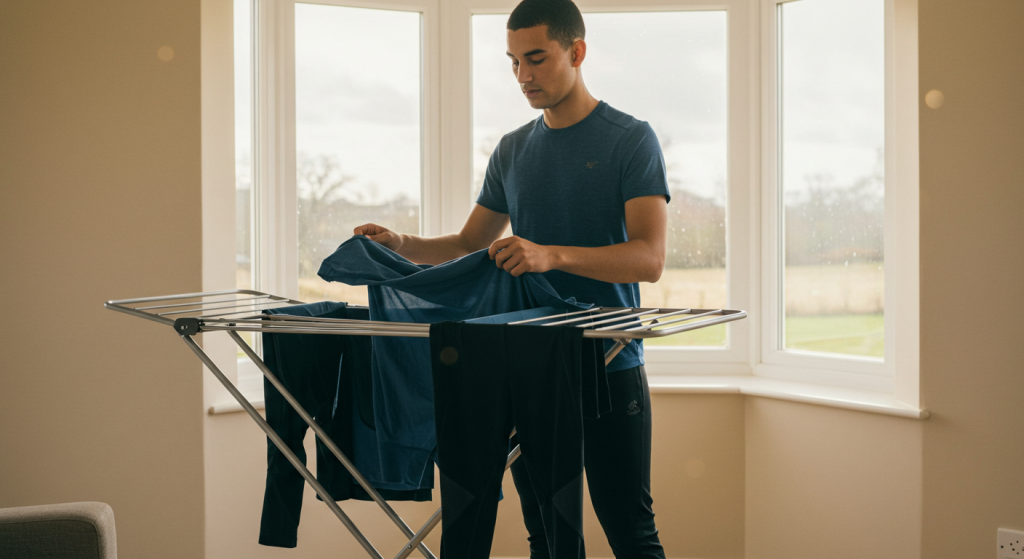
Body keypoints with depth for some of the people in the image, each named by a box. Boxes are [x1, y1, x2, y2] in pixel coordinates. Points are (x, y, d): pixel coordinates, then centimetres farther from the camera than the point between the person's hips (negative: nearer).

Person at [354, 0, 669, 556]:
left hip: (609, 369, -5)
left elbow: (648, 258, -16)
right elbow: (468, 246, 21)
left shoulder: (630, 139, -4)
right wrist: (403, 245, 1)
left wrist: (552, 255, -30)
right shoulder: (513, 150, 13)